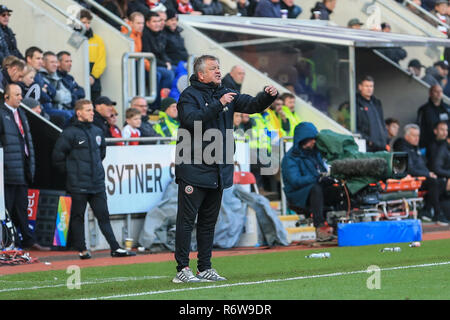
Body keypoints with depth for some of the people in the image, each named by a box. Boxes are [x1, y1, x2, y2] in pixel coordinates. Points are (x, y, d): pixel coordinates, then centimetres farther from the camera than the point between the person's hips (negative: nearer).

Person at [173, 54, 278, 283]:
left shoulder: (225, 95, 14)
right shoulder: (189, 96, -5)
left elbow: (252, 105, 8)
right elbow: (192, 120, -22)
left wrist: (268, 96, -12)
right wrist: (218, 105, -25)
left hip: (218, 170, 7)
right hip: (193, 169, -7)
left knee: (209, 221, 11)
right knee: (187, 220, -6)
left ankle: (205, 268, 17)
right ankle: (182, 270, -6)